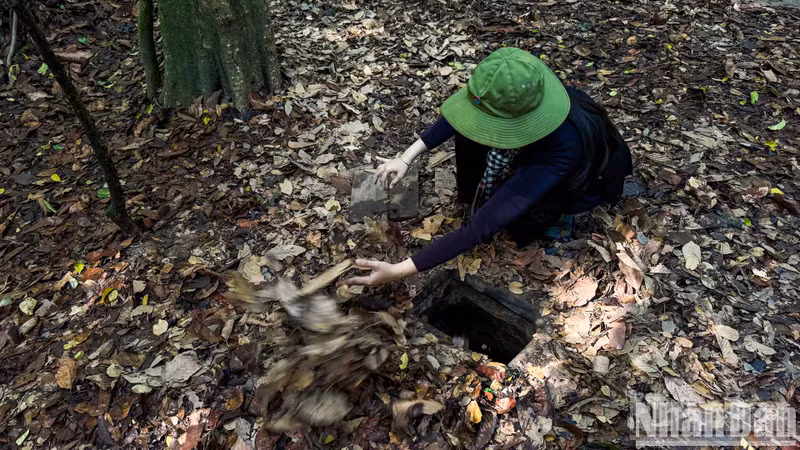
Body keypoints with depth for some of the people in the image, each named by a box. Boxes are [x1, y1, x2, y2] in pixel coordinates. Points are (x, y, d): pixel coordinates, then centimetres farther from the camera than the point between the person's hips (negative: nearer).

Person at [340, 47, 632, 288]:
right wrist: (406, 158, -21)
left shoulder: (558, 150, -47)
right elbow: (465, 113, -12)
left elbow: (481, 226, -48)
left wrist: (400, 271, -48)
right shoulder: (517, 96, -33)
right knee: (471, 132, -17)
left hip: (581, 179, -3)